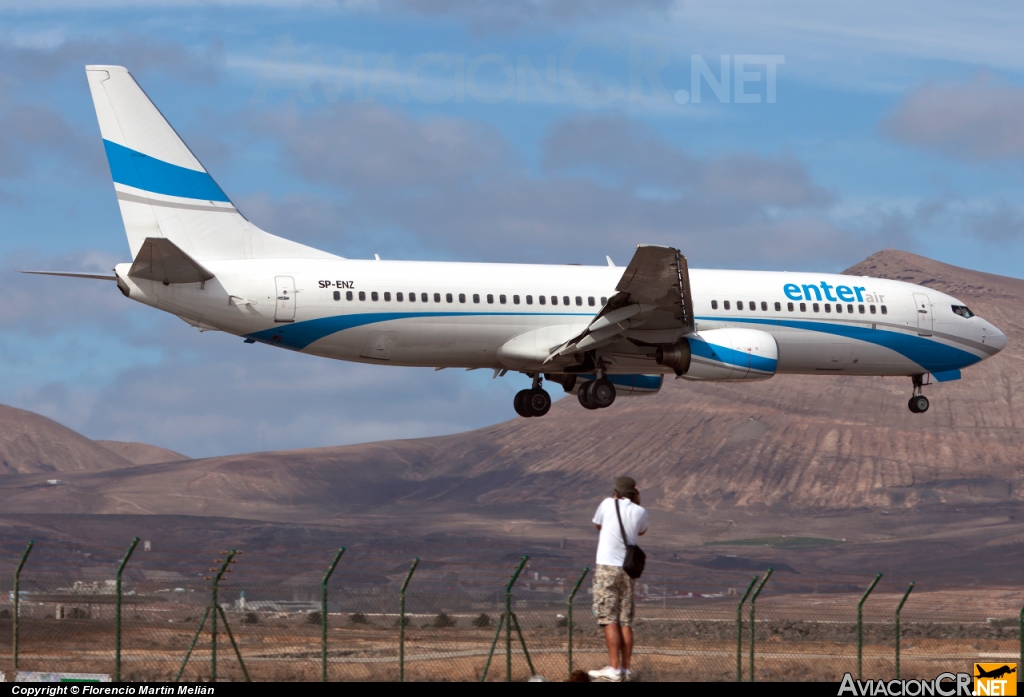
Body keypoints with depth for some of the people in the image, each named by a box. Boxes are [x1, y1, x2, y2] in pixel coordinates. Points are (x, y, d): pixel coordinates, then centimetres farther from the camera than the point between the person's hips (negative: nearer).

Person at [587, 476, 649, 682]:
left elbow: (597, 524, 18)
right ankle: (625, 669, 6)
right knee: (625, 621, 8)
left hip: (607, 566, -4)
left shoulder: (608, 504, -1)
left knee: (609, 619, -7)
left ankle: (614, 668, -16)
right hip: (629, 569, 4)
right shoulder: (640, 512, 4)